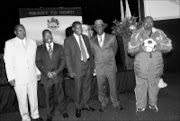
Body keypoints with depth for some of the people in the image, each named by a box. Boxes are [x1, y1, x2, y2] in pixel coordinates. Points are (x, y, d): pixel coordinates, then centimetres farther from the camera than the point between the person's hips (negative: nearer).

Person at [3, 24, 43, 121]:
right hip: (19, 77, -2)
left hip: (32, 76, 3)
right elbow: (8, 61, -2)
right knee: (22, 100, 7)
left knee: (34, 97, 12)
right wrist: (10, 77, -7)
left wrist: (38, 72, 8)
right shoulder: (9, 43, -1)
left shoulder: (32, 43, 7)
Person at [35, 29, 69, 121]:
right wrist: (46, 72, -12)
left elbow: (62, 61, 2)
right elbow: (38, 62, 1)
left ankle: (63, 111, 27)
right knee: (49, 96, 7)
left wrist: (57, 71, -11)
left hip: (57, 75, 0)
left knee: (60, 94, 6)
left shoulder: (59, 47, 9)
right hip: (46, 76, 0)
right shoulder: (39, 49, 8)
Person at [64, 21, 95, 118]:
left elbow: (89, 51, 13)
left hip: (88, 64, 5)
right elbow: (67, 56, -6)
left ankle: (85, 105, 32)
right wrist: (70, 71, -11)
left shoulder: (85, 37, 10)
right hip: (78, 67, -4)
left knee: (87, 87, 14)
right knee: (78, 89, 4)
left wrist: (92, 65, 10)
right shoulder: (68, 40, -4)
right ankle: (78, 107, 24)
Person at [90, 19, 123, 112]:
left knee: (113, 86, 6)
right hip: (99, 67, 1)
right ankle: (103, 104, 26)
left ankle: (116, 103, 25)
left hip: (111, 66, -1)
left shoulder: (112, 38, 0)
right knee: (101, 87, 8)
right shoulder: (92, 41, 3)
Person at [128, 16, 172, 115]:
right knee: (141, 86, 4)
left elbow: (169, 46, 5)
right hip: (141, 66, -1)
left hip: (156, 66, 2)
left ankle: (153, 104, 34)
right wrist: (139, 48, -20)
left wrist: (159, 47, -15)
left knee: (154, 86, 12)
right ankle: (140, 106, 22)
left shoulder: (159, 33, 5)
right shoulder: (136, 34, 2)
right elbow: (130, 50, 0)